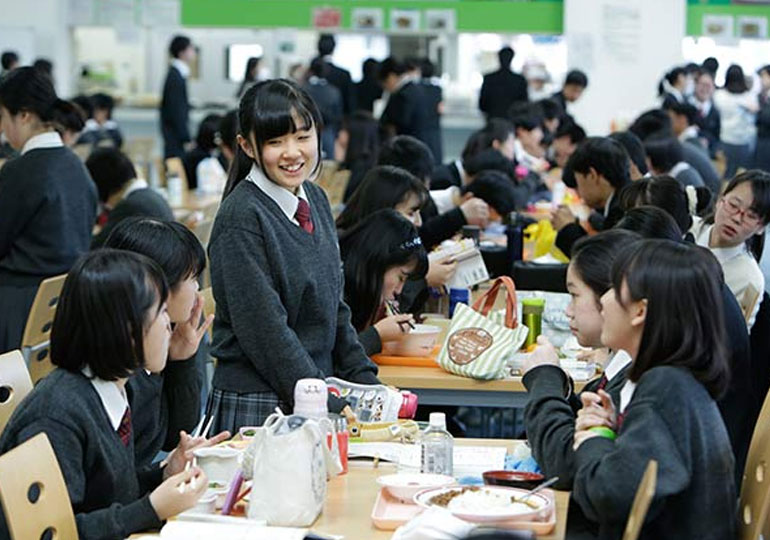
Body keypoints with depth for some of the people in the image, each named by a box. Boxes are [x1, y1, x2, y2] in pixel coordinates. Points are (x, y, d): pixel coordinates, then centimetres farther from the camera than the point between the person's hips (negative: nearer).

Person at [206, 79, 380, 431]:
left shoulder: (315, 200, 9)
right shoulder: (242, 217, -15)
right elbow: (265, 328, -18)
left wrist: (368, 383, 8)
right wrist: (328, 404, -19)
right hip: (255, 408, -7)